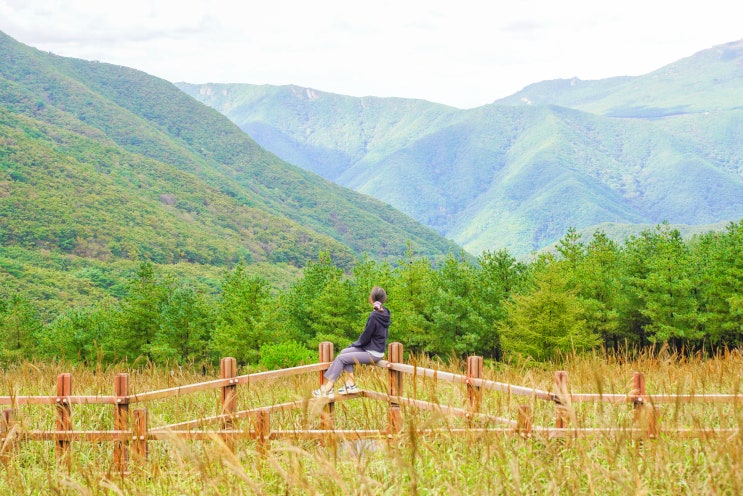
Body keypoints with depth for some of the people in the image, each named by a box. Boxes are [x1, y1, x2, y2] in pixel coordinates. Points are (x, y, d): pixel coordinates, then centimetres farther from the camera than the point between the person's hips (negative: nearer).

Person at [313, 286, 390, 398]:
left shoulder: (374, 316, -23)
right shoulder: (384, 313, 4)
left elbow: (366, 337, -15)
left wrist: (355, 344, 3)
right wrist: (356, 344, 12)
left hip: (373, 353, -9)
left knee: (341, 358, -9)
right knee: (344, 352, 11)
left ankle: (327, 389, -8)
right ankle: (351, 384, 10)